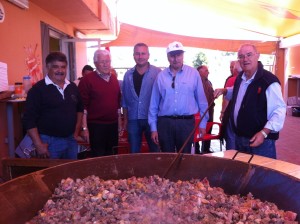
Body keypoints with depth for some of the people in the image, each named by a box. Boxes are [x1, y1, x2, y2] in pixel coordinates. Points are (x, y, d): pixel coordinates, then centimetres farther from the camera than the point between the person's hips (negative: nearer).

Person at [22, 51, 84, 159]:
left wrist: (77, 132, 13)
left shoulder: (72, 87, 7)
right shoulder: (38, 89, -9)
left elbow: (80, 109, 20)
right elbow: (29, 119, -12)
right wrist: (38, 145, -15)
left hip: (71, 140, 5)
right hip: (49, 141, -5)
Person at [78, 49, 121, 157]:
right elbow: (83, 106, -11)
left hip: (113, 125, 6)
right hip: (96, 126, -5)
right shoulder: (87, 80, -8)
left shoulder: (114, 78, 10)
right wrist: (85, 128, -14)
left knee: (110, 155, 16)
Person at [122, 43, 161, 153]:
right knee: (134, 152, 13)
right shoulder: (128, 75, 8)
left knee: (155, 150, 9)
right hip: (133, 119, 3)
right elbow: (125, 99, 12)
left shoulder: (157, 72, -3)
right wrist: (125, 119, 11)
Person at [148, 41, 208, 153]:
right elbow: (154, 104, 5)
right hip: (165, 123, 1)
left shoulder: (193, 73, 1)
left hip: (186, 122, -1)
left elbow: (201, 100, 3)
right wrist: (153, 127, 4)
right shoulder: (160, 76, 3)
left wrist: (203, 123, 4)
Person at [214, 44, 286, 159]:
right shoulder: (240, 77, 7)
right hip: (239, 138, 8)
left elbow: (279, 110, -20)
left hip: (261, 140, -8)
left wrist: (264, 133, -27)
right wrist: (224, 91, 9)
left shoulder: (269, 81, -19)